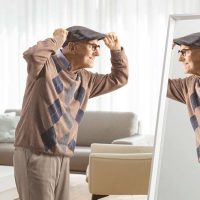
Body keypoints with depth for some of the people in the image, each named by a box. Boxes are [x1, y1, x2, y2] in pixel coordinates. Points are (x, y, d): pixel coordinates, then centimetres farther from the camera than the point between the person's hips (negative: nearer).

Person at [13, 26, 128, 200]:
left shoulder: (85, 79, 13)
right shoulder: (46, 65, -9)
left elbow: (119, 78, 23)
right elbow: (32, 55, -33)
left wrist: (116, 50, 11)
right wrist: (57, 40, -17)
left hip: (62, 159, 8)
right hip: (35, 156, -8)